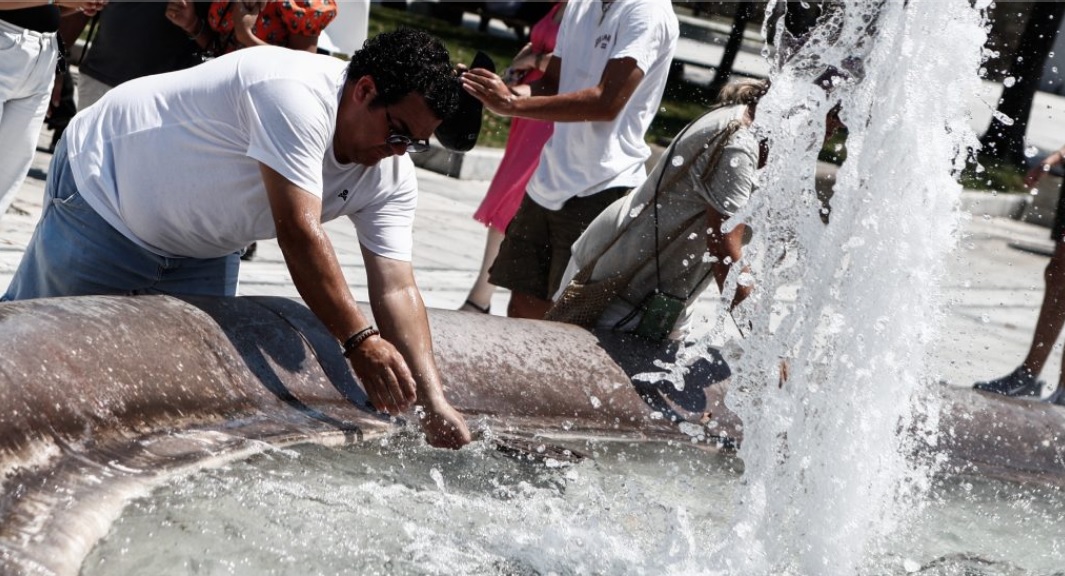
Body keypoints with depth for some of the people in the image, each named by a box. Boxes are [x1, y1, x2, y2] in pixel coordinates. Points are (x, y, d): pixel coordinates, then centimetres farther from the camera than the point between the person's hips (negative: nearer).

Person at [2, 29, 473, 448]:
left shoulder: (392, 178, -12)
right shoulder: (296, 94, -37)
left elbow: (396, 289, -18)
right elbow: (298, 232, -41)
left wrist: (431, 401, -29)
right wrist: (359, 340, -42)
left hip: (203, 253, 8)